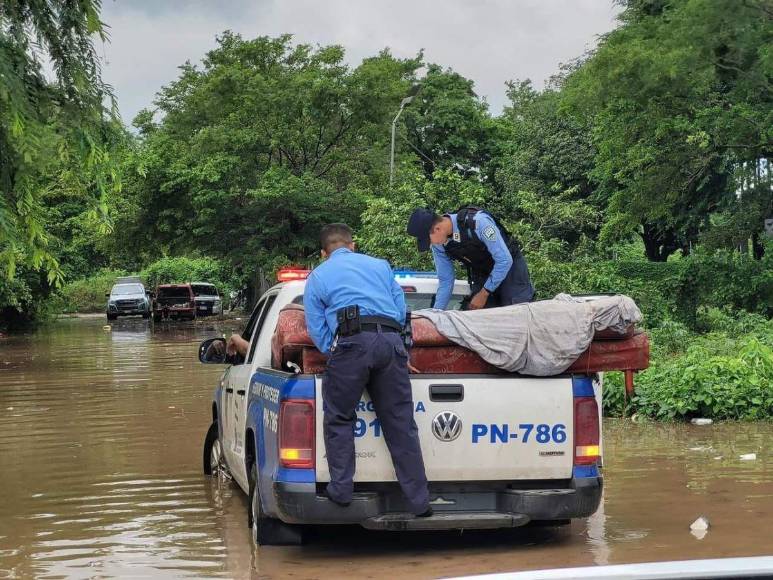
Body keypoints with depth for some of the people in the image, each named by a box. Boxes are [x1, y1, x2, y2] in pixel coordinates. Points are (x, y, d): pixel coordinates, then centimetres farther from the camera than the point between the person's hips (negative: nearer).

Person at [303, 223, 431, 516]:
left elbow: (316, 328, 14)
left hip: (351, 342, -3)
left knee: (338, 420, 13)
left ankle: (341, 490, 9)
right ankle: (420, 503, 8)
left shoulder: (317, 276, 20)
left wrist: (335, 357, 21)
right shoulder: (380, 265, 27)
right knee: (401, 425, 6)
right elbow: (401, 310, 25)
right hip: (392, 342, 3)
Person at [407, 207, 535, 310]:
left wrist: (484, 294, -22)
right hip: (481, 273, 5)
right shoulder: (439, 244, -13)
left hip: (509, 265, -5)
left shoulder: (478, 222, -33)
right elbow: (445, 280, -1)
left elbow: (504, 260, -28)